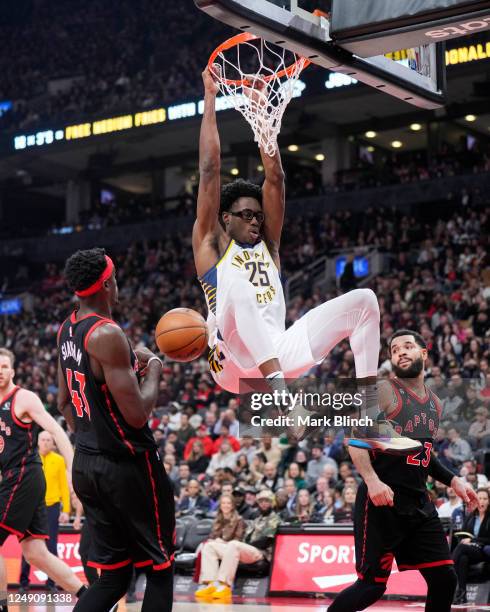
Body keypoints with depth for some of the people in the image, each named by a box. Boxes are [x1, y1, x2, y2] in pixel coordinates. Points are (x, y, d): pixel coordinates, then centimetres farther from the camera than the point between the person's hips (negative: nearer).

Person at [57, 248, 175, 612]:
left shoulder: (67, 330, 9)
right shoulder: (107, 334, -20)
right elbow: (137, 414, -22)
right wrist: (153, 369, -6)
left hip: (86, 465, 8)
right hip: (127, 467, -8)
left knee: (113, 577, 13)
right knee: (159, 569, 6)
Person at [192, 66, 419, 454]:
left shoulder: (267, 244, 23)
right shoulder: (210, 244, 10)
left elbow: (275, 176, 17)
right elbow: (210, 169, 4)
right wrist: (210, 98, 6)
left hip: (278, 352, 6)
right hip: (234, 361, -5)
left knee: (363, 300, -7)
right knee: (240, 286, -34)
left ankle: (369, 421, -16)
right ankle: (280, 396, -51)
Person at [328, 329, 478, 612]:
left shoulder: (434, 403, 15)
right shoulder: (384, 391, -6)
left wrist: (453, 480, 15)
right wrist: (371, 480, -27)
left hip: (419, 503, 7)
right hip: (382, 502, -7)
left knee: (445, 578, 4)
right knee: (373, 584, -7)